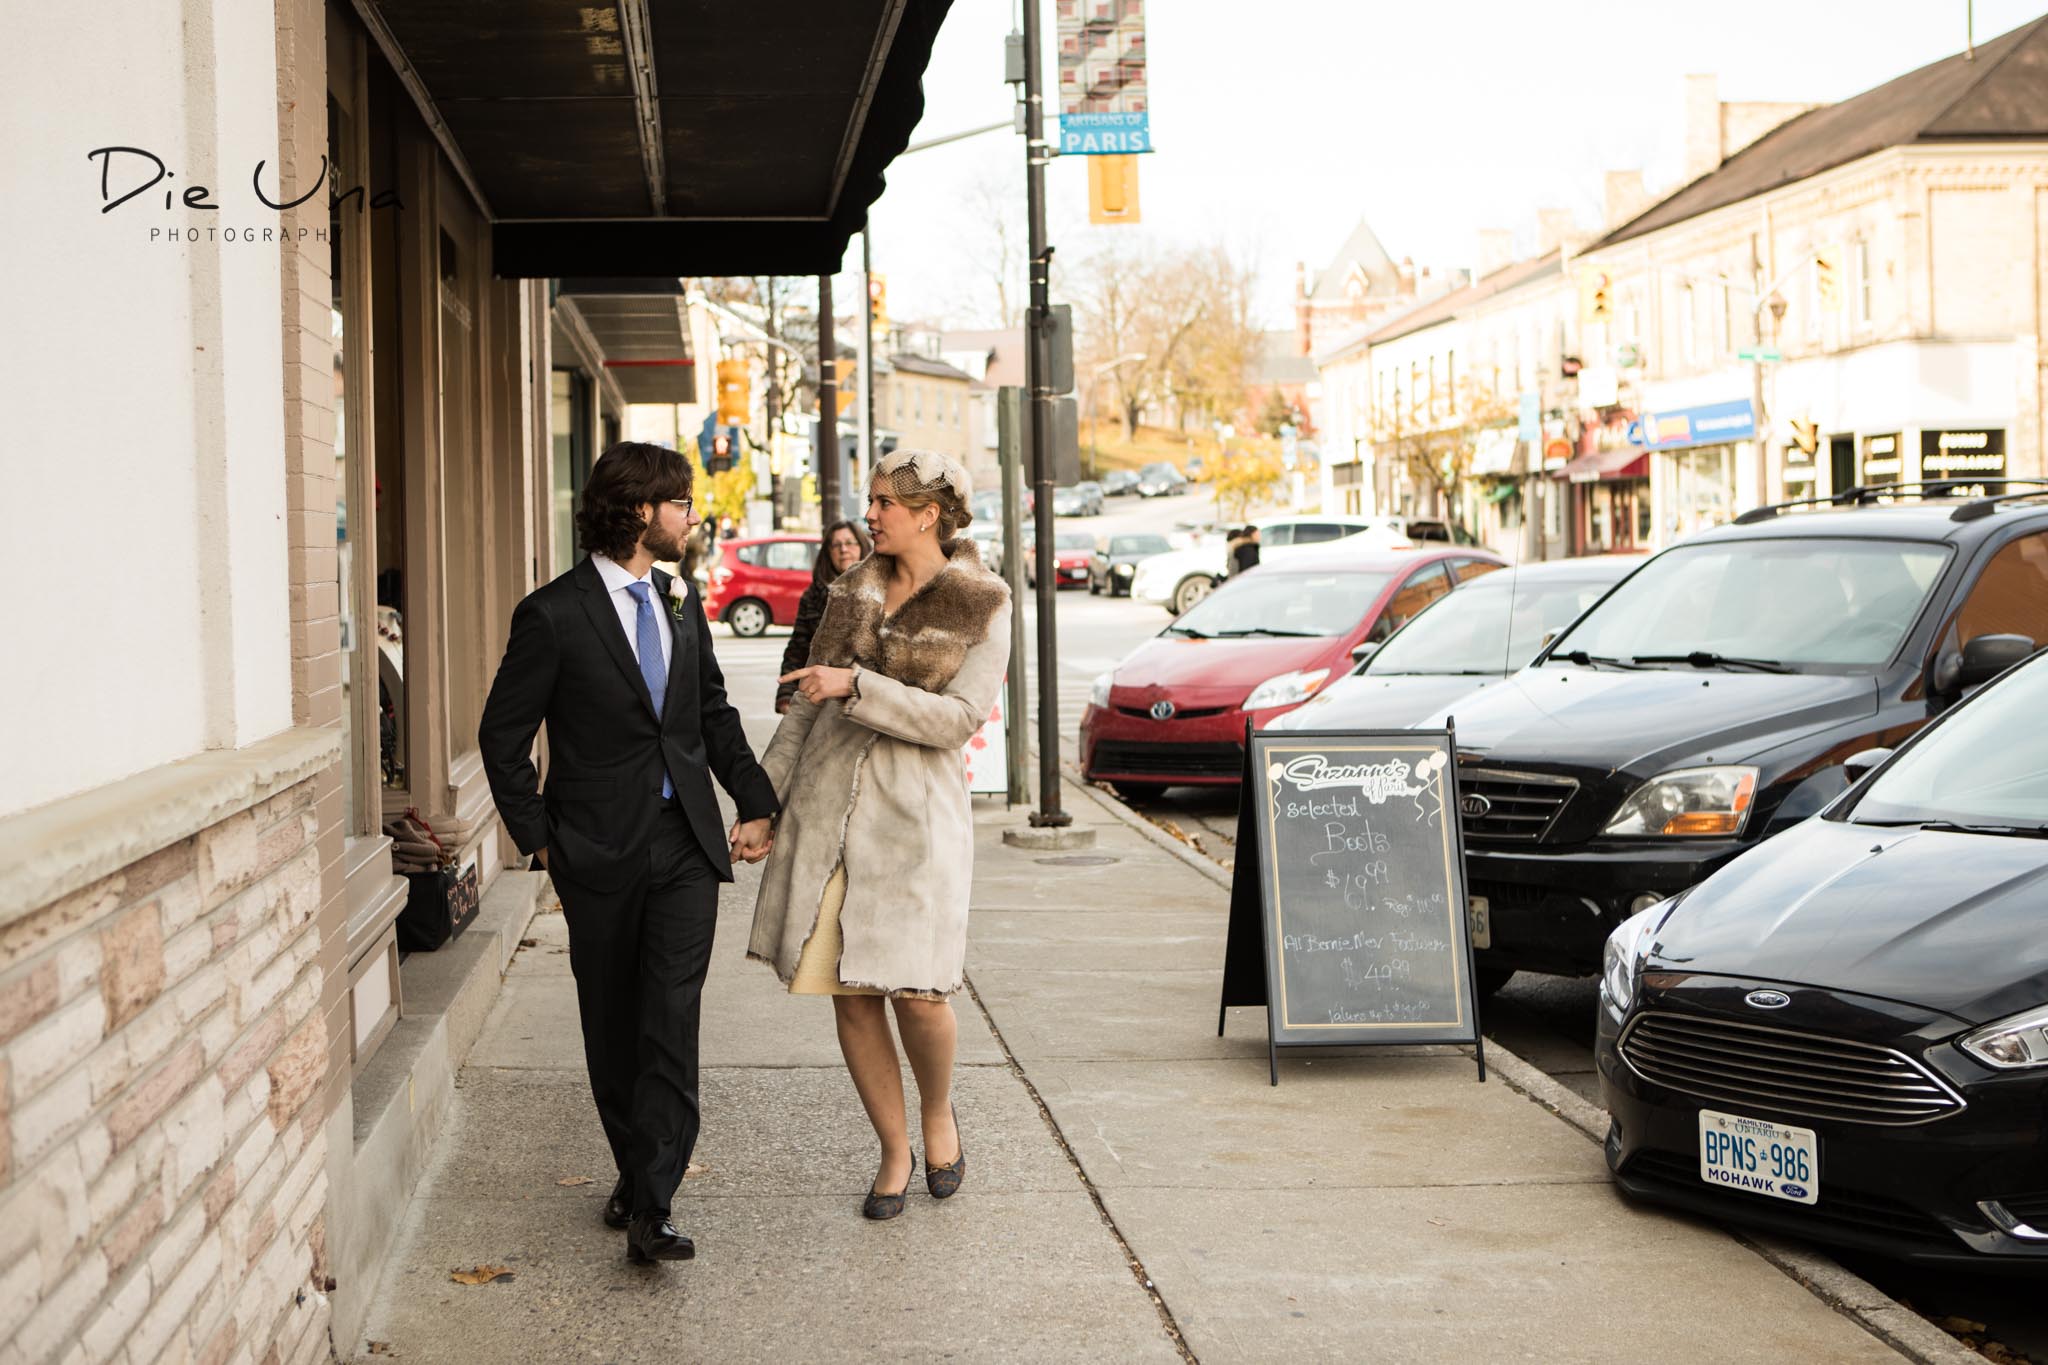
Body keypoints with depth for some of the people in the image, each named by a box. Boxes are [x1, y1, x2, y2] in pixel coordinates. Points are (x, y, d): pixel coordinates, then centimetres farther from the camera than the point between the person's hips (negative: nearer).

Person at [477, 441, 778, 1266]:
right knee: (612, 1028, 9)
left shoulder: (681, 599, 10)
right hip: (601, 853, -3)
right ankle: (635, 1172, 29)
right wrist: (541, 841, -4)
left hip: (687, 843, 3)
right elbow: (502, 737, -2)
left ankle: (651, 1210, -10)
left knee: (671, 1021, -8)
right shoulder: (554, 615, -8)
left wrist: (754, 801, 13)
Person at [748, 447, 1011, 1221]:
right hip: (827, 803, 4)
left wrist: (856, 685, -18)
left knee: (916, 991, -9)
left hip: (916, 809, -4)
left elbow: (957, 719, -12)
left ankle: (938, 1113, 22)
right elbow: (807, 703, 17)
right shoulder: (853, 591, 12)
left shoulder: (981, 608, -2)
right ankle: (894, 1151, 17)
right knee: (847, 993, 2)